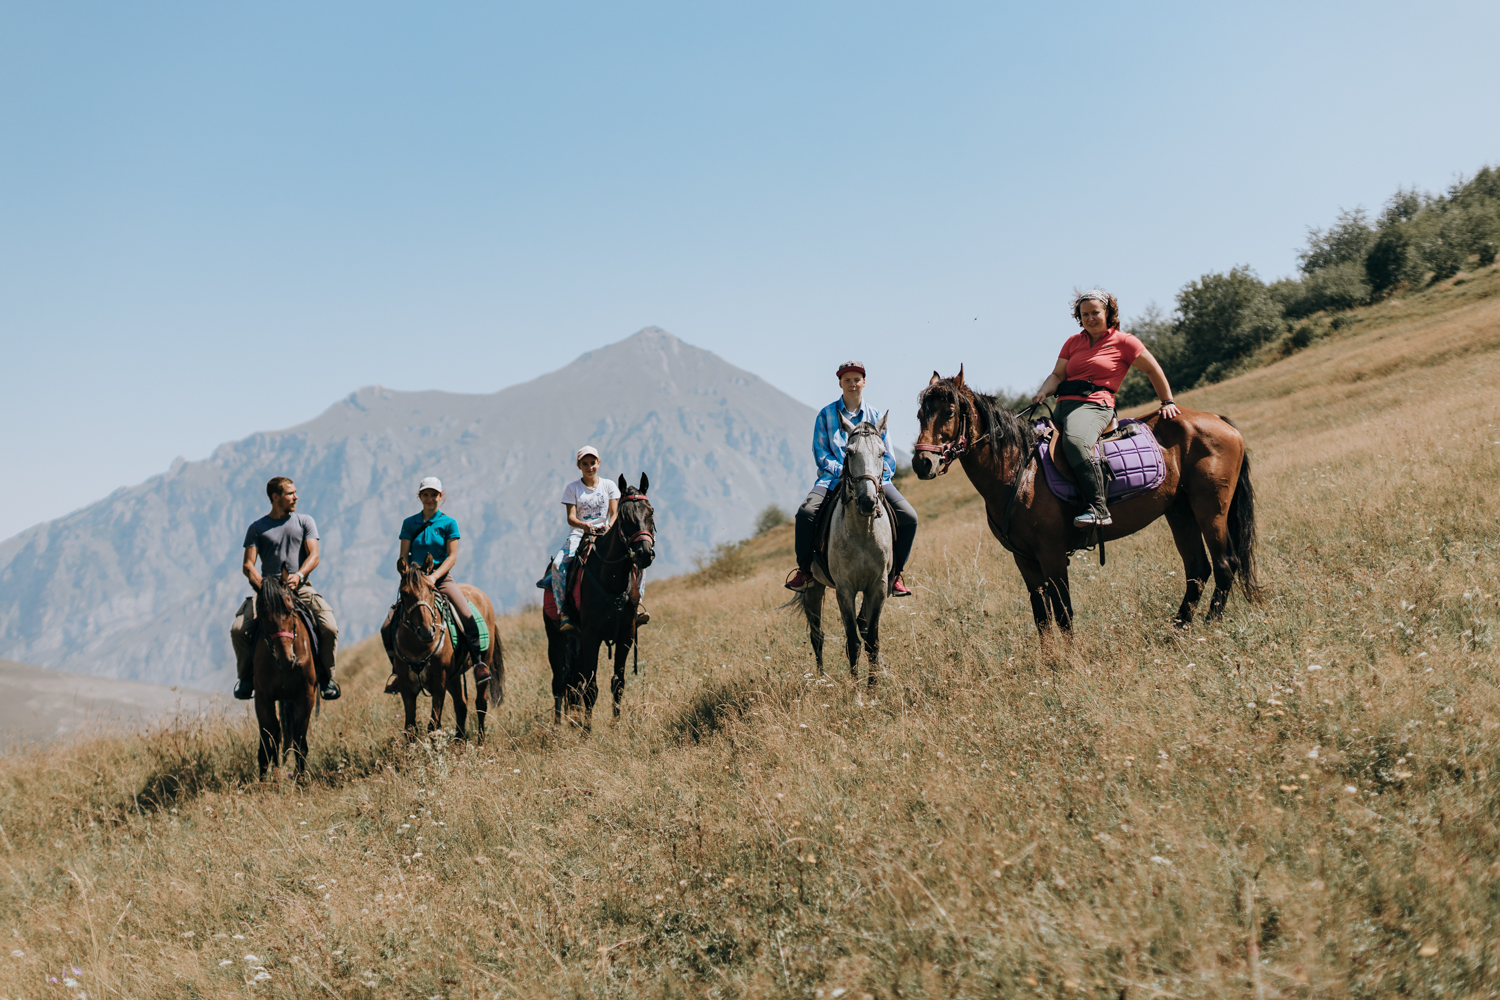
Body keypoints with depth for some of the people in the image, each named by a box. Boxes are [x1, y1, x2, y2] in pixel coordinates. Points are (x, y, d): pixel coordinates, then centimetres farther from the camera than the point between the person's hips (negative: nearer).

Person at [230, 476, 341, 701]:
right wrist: (262, 585, -16)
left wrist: (299, 575, -19)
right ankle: (247, 677, 1)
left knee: (330, 629, -23)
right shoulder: (257, 529, 11)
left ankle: (325, 676, -2)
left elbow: (314, 556, 1)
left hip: (301, 588, 0)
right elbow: (248, 565, 4)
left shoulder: (305, 522, 13)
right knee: (238, 630, -21)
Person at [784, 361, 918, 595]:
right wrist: (843, 471, -13)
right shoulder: (826, 414, 8)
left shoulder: (876, 416, 13)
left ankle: (895, 572, 3)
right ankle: (805, 570, -8)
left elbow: (888, 458, 11)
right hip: (835, 477, -2)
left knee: (909, 517, -19)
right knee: (806, 511, -30)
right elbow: (821, 454, 3)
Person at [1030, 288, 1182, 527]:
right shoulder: (1073, 342, 21)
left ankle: (1098, 509, -40)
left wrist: (1167, 403, 15)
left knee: (1075, 440, -39)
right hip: (1063, 406, 7)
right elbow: (1058, 374, 14)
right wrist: (1043, 392, -7)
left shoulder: (1123, 341, 7)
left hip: (1095, 406, -7)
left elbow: (1153, 370, 13)